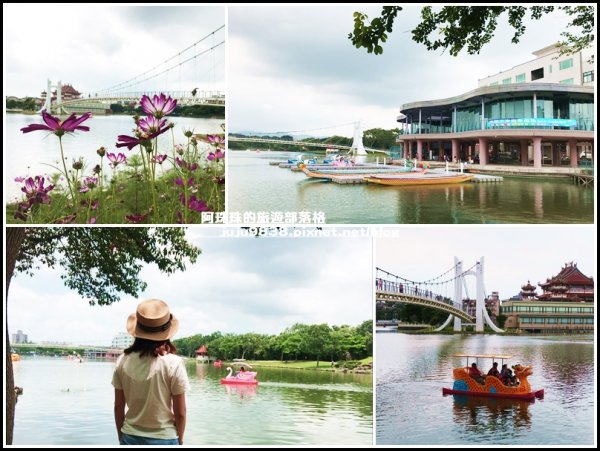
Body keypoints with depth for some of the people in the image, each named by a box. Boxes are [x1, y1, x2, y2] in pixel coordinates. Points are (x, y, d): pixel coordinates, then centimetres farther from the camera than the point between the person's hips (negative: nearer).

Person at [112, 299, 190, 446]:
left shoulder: (123, 361, -6)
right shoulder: (173, 363, -14)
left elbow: (118, 406, 2)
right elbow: (180, 412, -9)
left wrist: (121, 437, 15)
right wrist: (180, 439, 7)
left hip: (131, 436, 3)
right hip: (164, 438, -3)